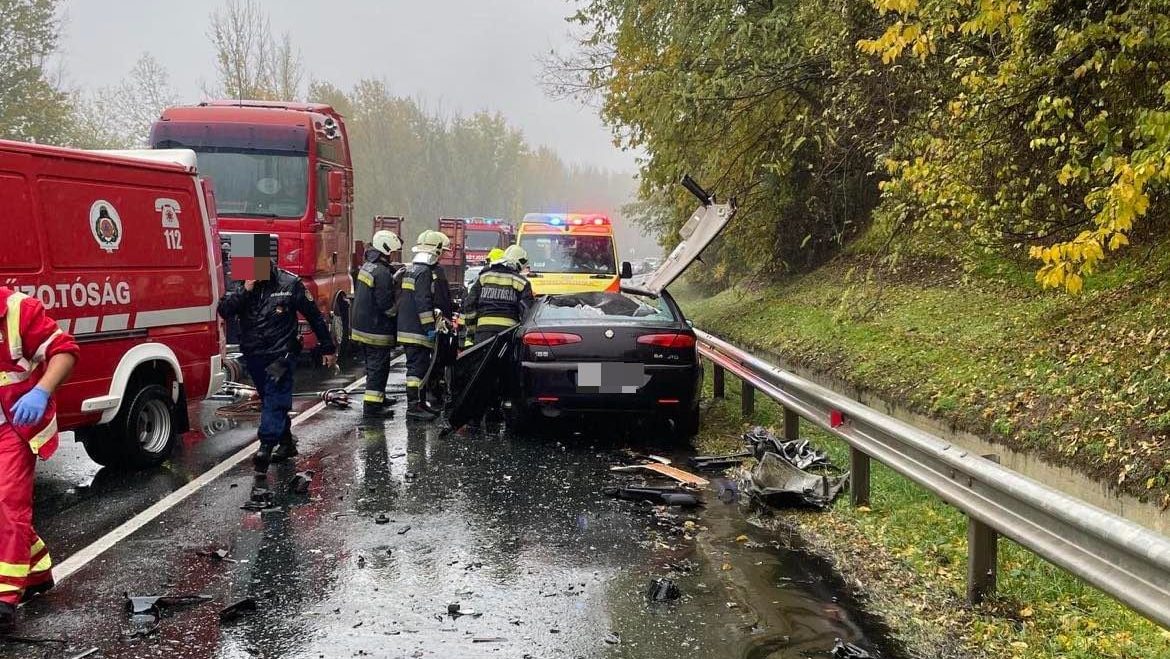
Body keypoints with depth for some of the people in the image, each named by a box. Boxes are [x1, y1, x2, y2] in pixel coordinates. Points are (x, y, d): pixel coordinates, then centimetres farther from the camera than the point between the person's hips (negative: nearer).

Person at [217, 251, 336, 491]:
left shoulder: (290, 283, -6)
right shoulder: (241, 285, 3)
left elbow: (314, 316, 1)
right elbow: (224, 311, -9)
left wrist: (328, 348, 5)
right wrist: (244, 291, -23)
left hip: (280, 354, -5)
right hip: (253, 355, 5)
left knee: (274, 405, -13)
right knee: (272, 402, 18)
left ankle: (264, 453, -20)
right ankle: (286, 443, 35)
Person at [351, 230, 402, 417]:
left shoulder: (367, 266, 10)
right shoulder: (383, 273, -20)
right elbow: (386, 304, -23)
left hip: (362, 327, 10)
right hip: (377, 329, -10)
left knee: (373, 365, 21)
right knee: (378, 367, -4)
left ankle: (377, 397, 34)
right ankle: (372, 404, -3)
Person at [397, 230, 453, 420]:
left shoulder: (411, 269, 18)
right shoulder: (424, 272, -15)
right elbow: (423, 303, -22)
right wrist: (430, 327, -21)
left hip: (408, 326, 10)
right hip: (417, 330, -10)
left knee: (422, 367, 16)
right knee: (417, 367, -8)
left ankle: (421, 403, 23)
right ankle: (413, 406, -7)